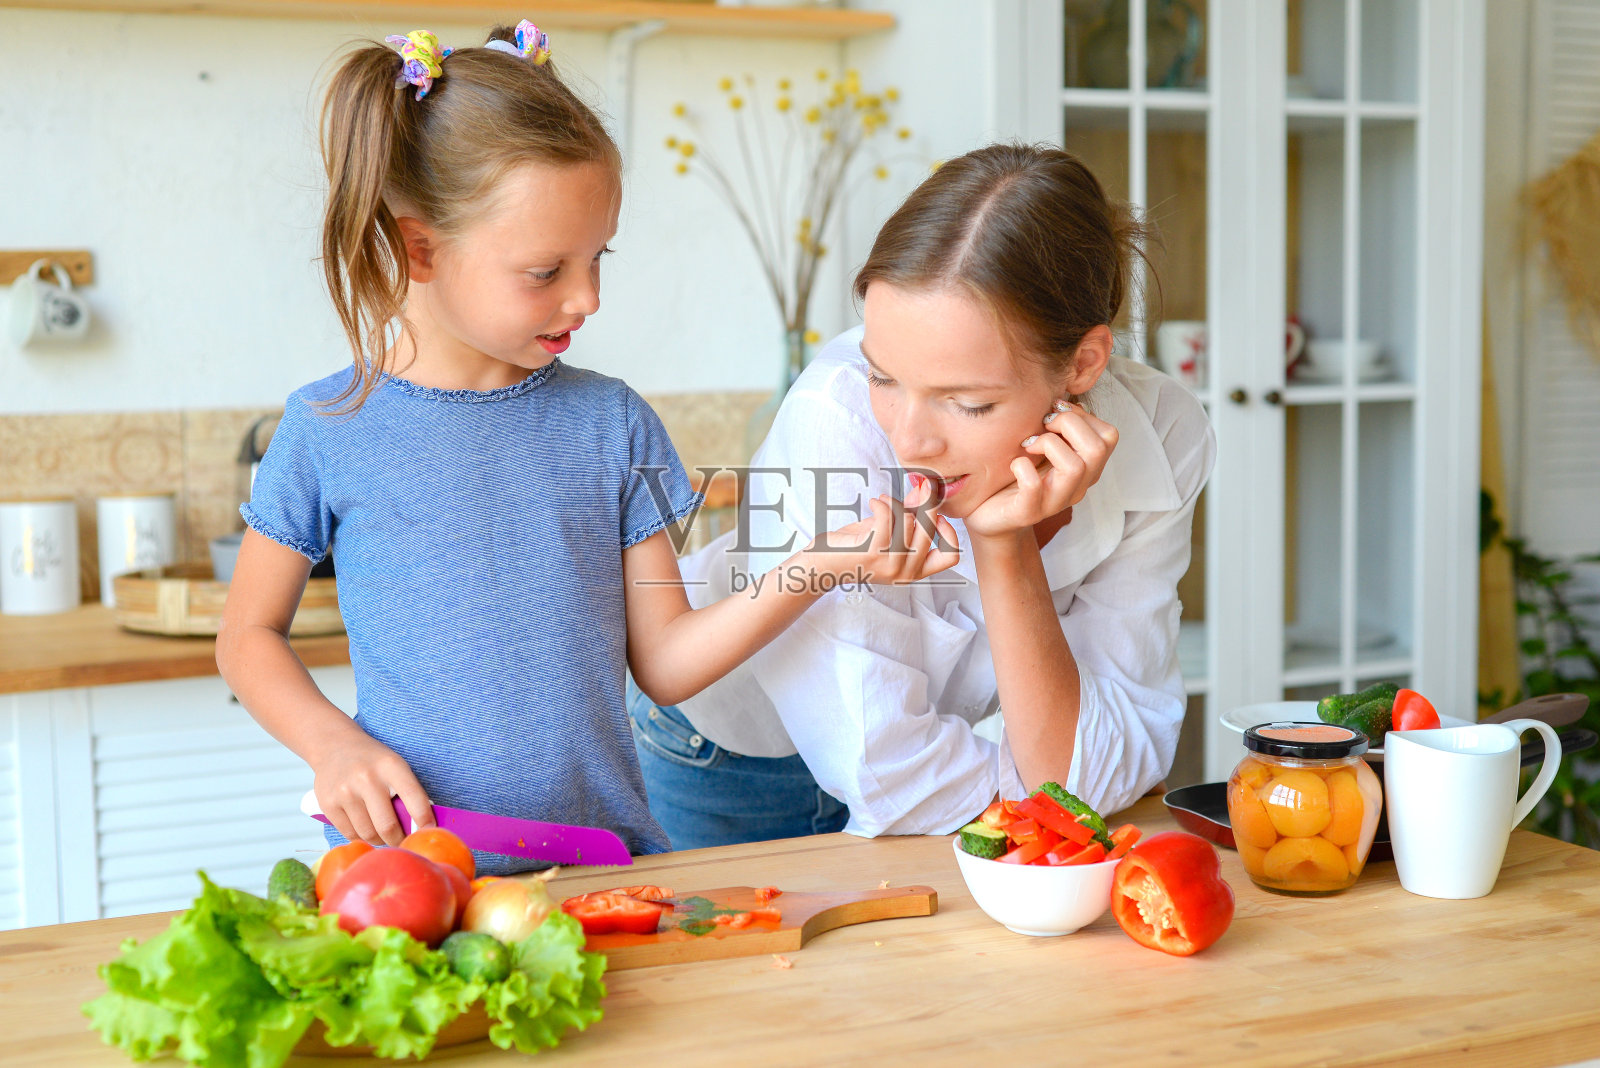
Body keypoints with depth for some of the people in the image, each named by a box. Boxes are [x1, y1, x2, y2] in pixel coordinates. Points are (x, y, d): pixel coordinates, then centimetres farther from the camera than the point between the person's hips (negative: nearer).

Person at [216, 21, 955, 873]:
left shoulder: (613, 423, 5)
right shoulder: (329, 429, -1)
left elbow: (662, 662, 5)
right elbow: (249, 636, 10)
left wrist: (810, 569, -6)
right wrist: (332, 743, -7)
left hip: (606, 857, 2)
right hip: (407, 860, -2)